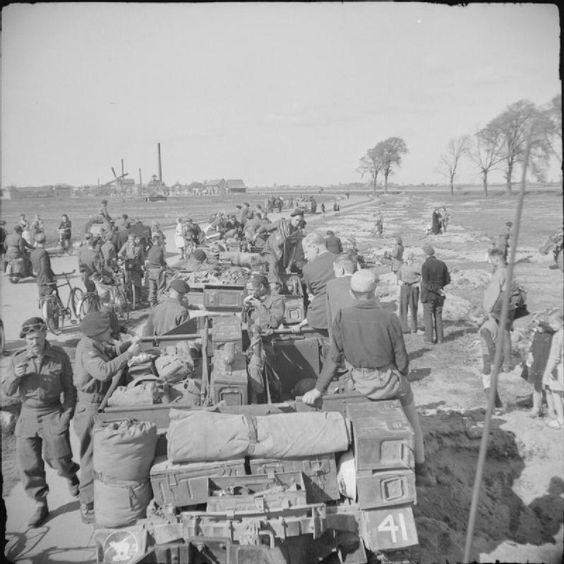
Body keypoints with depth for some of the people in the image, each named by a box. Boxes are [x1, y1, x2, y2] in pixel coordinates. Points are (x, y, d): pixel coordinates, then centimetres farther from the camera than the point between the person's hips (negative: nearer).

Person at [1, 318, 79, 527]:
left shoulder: (60, 356, -7)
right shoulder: (17, 359, -1)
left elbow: (69, 388, 0)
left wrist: (67, 414, -6)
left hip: (53, 415, -3)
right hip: (28, 415, 3)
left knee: (58, 460, -1)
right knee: (29, 465, 5)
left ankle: (71, 475, 35)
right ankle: (40, 504, 22)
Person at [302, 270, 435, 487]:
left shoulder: (342, 317, -15)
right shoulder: (389, 319, -22)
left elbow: (333, 357, -10)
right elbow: (401, 359, -13)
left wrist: (318, 389, 0)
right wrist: (402, 374, 10)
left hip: (360, 383, 3)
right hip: (388, 383, -3)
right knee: (411, 416, 28)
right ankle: (420, 468, 37)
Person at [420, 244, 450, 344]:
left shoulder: (425, 265, -17)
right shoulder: (442, 264, -2)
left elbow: (426, 284, -21)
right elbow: (448, 280, 4)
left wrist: (438, 290, -15)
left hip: (428, 295, -5)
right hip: (439, 296, 5)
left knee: (428, 316, 5)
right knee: (438, 316, 14)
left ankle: (429, 338, 7)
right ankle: (439, 338, 16)